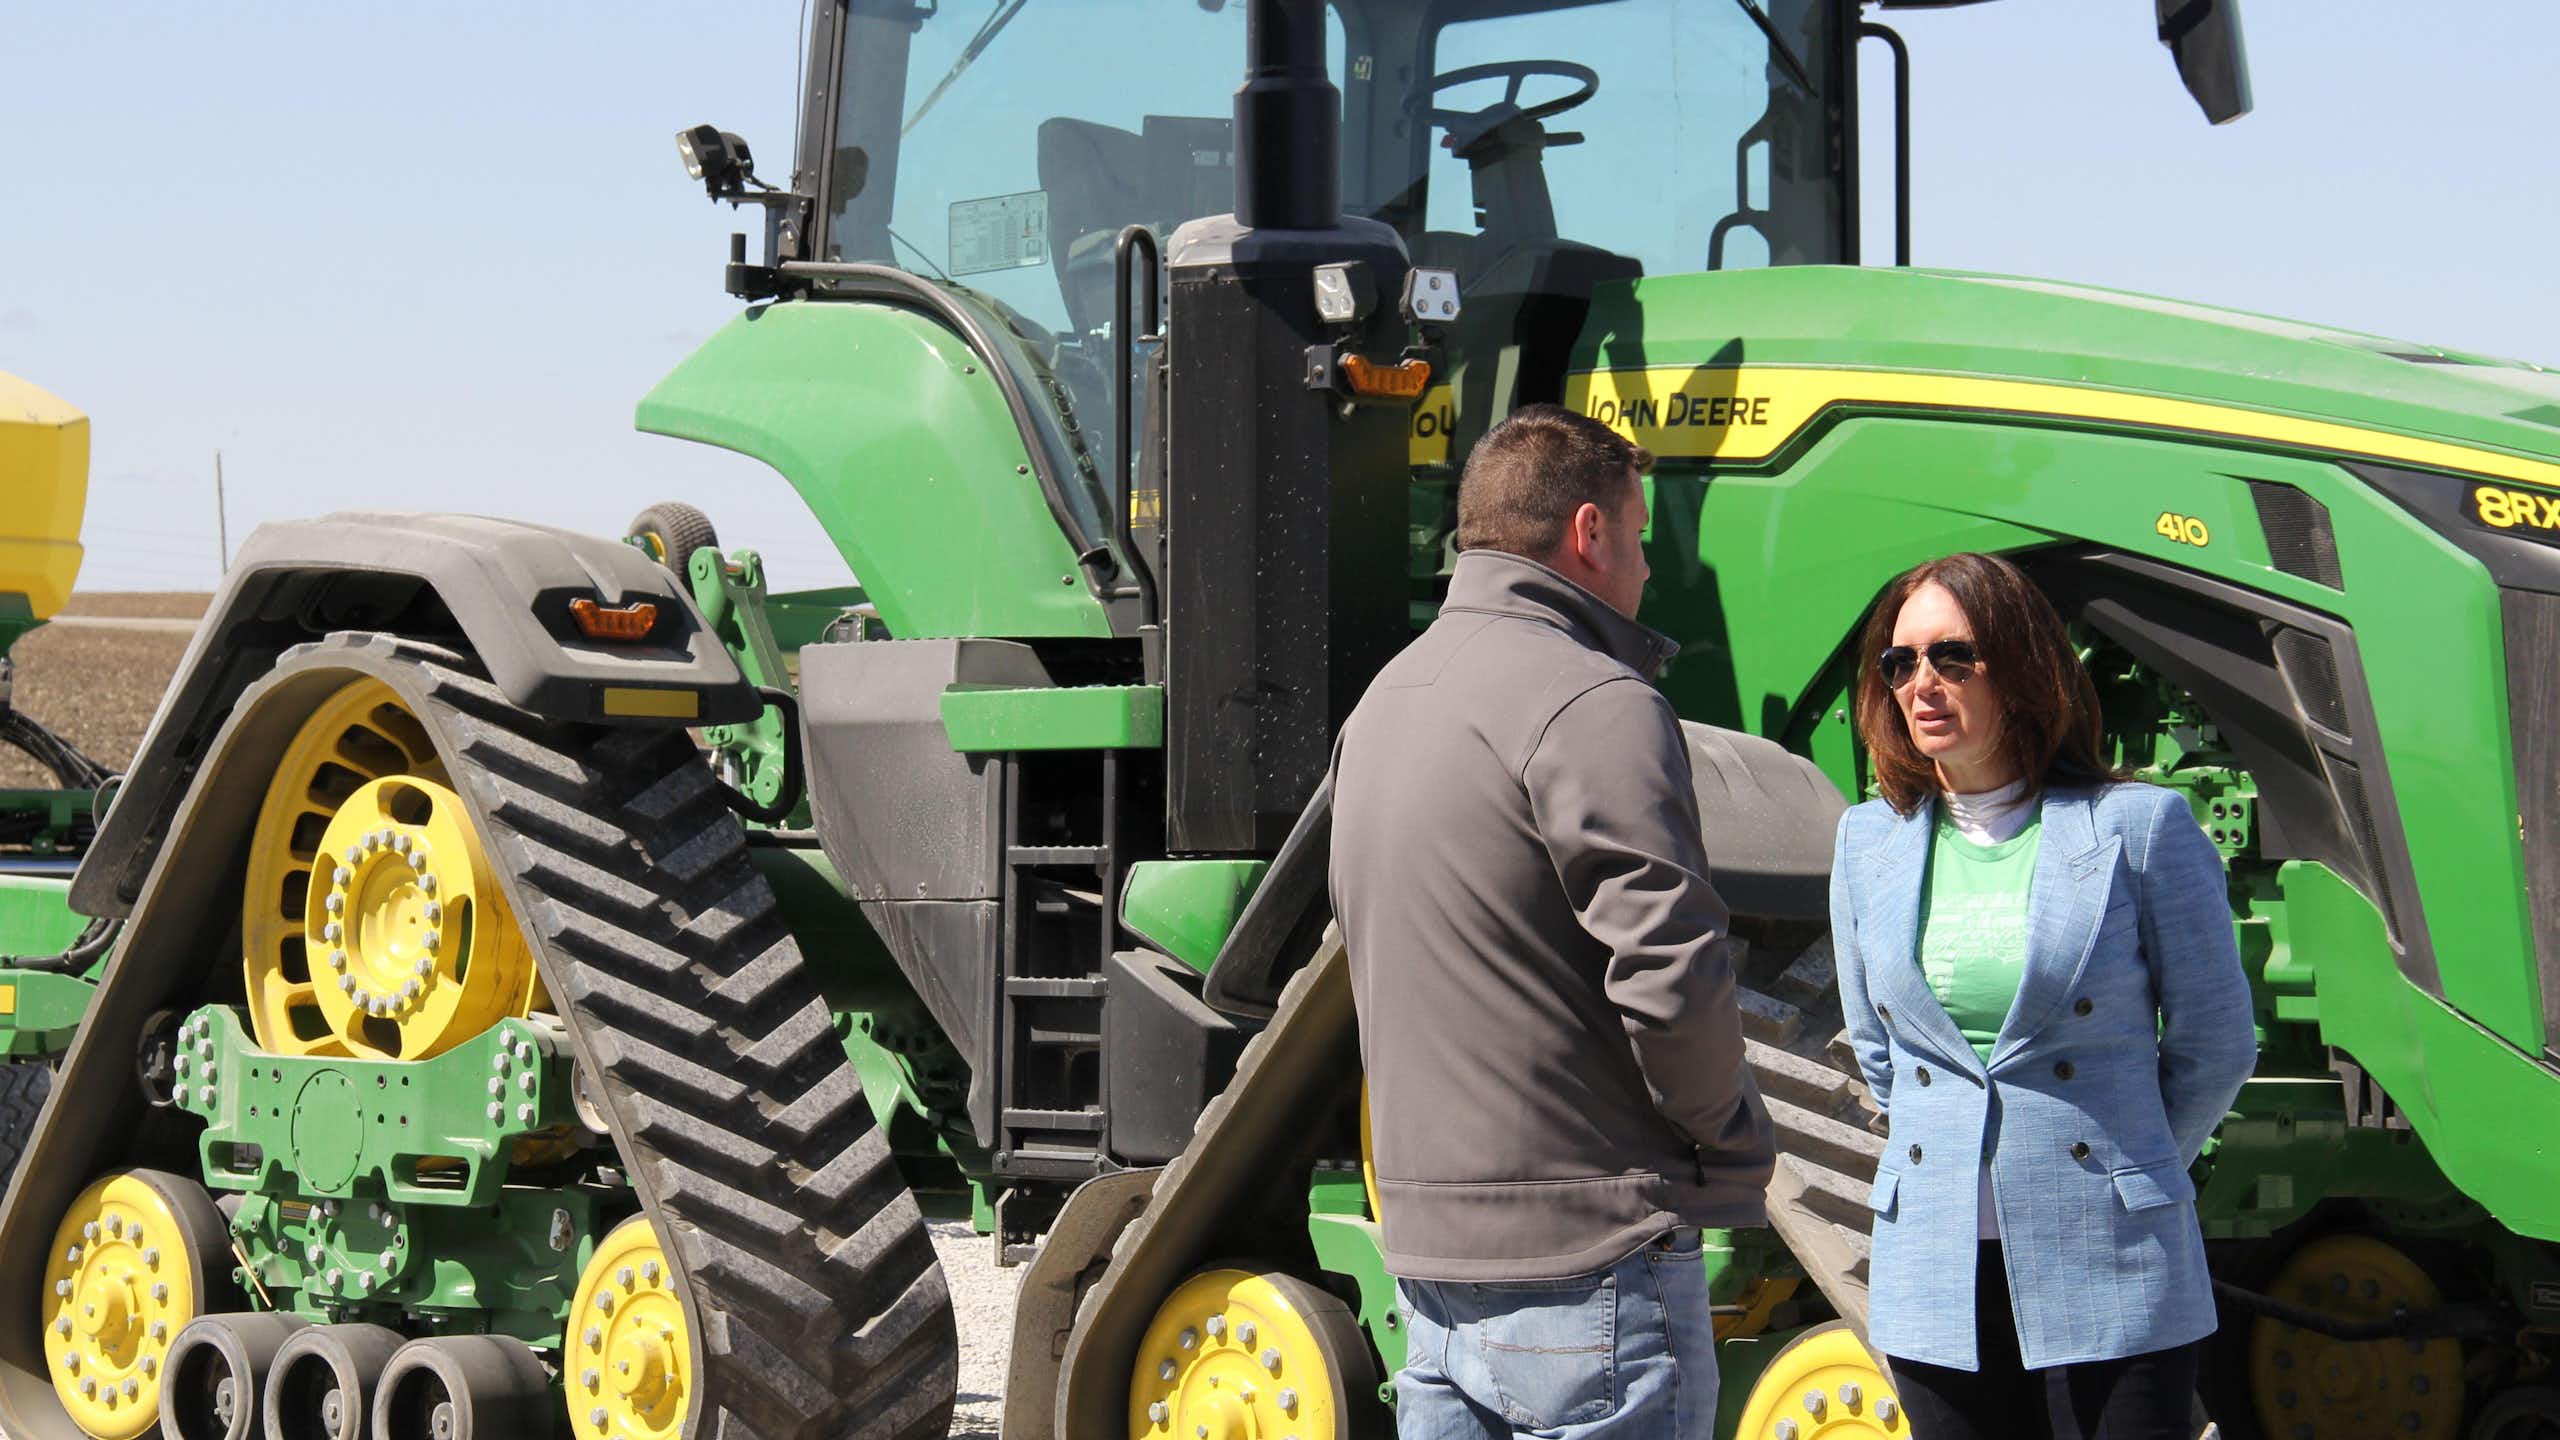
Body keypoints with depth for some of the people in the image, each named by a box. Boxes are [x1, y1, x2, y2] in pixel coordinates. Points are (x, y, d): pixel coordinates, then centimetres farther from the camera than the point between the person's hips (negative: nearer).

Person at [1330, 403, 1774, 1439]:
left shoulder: (1382, 705, 15)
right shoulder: (1591, 704, -15)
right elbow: (1672, 973, -21)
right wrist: (1731, 1139, -5)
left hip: (1428, 1248, 9)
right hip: (1585, 1263, -9)